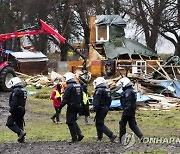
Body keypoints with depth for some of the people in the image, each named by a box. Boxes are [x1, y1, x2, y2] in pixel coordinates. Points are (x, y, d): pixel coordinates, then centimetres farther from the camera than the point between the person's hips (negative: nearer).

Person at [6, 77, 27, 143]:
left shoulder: (16, 90, -16)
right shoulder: (24, 91, 13)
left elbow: (14, 102, -22)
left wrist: (11, 111, -20)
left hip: (16, 110, -9)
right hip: (22, 110, 9)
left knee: (9, 123, -4)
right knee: (19, 124, 13)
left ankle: (20, 132, -17)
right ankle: (21, 139, 11)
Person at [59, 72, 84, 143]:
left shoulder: (69, 87, -15)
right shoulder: (79, 86, 11)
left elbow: (65, 99, -18)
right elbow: (81, 98, 16)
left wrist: (60, 107, -12)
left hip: (71, 107, -8)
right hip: (77, 106, 8)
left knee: (70, 122, 0)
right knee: (73, 121, 20)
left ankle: (74, 138, 0)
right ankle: (79, 134, 9)